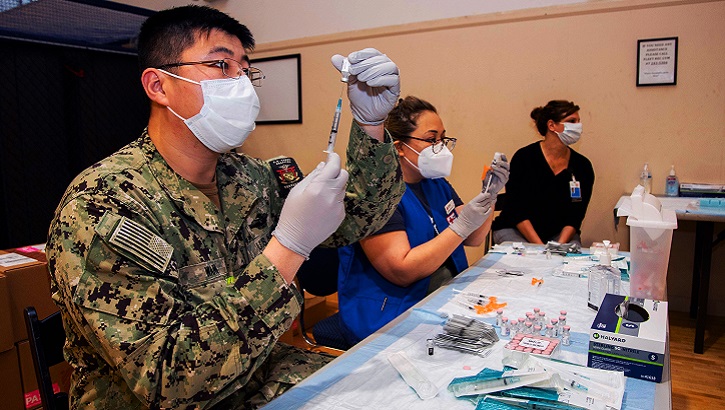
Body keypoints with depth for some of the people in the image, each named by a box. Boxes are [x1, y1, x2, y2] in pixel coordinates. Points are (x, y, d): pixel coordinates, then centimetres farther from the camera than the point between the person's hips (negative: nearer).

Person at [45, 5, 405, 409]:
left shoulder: (251, 177, -3)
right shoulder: (99, 205, -22)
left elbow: (353, 221, 2)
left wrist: (371, 122, -12)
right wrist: (289, 246, -33)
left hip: (255, 371, 6)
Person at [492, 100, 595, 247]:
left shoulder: (582, 166, 0)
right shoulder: (524, 157, -11)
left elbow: (575, 216, -2)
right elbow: (517, 211, -13)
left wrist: (559, 246, -19)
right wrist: (540, 247, -21)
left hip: (560, 234, 3)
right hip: (514, 229, -2)